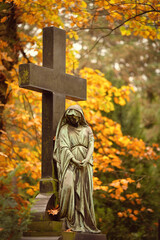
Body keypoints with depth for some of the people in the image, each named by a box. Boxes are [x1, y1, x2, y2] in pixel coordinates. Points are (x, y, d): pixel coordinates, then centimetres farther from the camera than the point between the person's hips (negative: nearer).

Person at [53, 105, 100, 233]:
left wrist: (86, 160, -14)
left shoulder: (87, 129, 15)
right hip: (70, 163, -3)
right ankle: (70, 221, -22)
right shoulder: (65, 130, 7)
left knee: (84, 192, -2)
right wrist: (75, 161, -17)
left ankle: (86, 222, 2)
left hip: (85, 164, 3)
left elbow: (91, 145, 5)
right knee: (68, 186, -24)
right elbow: (64, 147, -4)